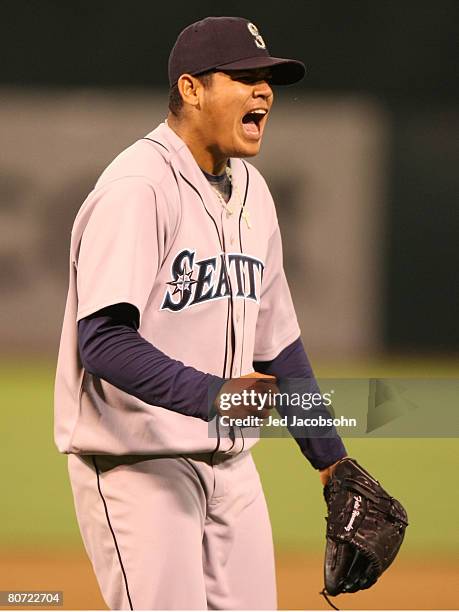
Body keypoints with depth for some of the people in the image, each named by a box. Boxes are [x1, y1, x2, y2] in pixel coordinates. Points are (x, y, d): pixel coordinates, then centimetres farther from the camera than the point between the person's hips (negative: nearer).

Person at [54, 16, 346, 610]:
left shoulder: (249, 191, 12)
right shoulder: (138, 187, -16)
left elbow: (276, 340, 20)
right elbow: (103, 339, -26)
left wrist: (331, 461, 17)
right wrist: (211, 394, -37)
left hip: (229, 461, 9)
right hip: (136, 464, -9)